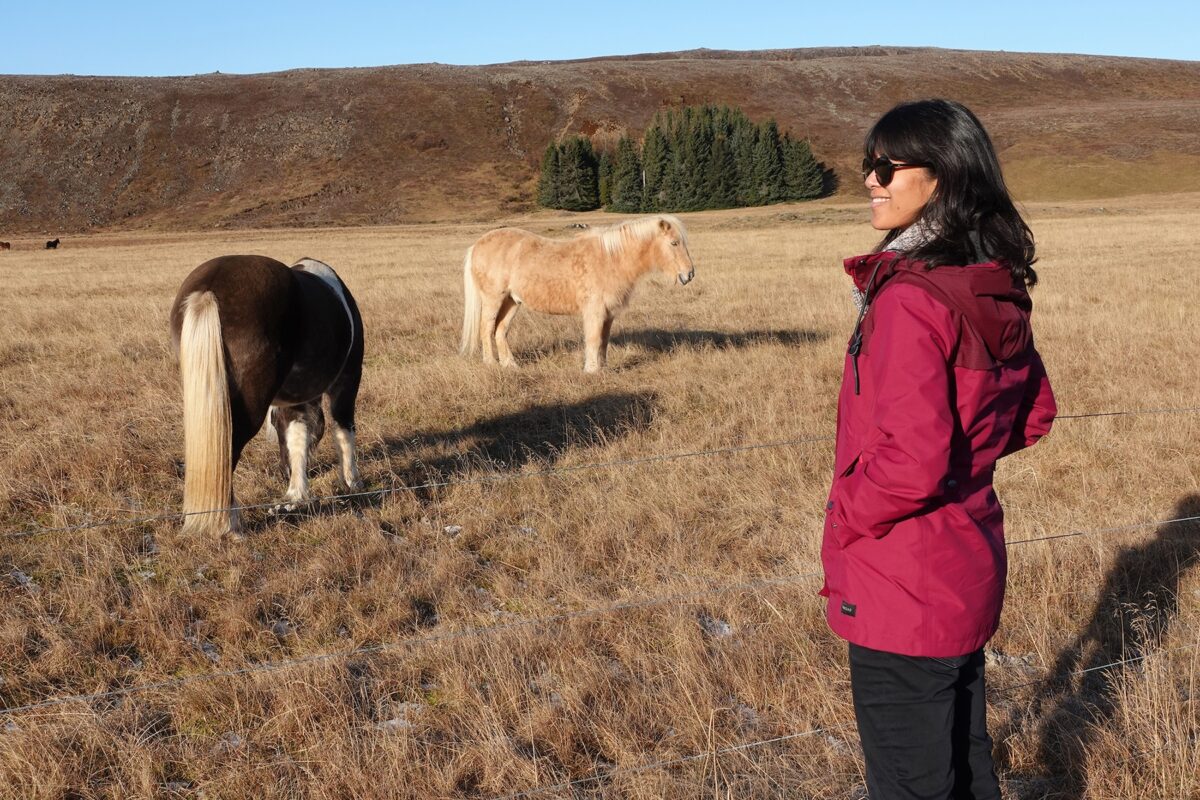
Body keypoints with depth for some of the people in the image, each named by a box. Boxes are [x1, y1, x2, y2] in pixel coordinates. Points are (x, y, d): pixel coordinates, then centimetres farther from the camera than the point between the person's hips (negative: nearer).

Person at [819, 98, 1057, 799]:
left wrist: (844, 520, -11)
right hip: (971, 564, 8)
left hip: (904, 589, -8)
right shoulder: (994, 289, 3)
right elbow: (1033, 415, 14)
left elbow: (912, 462, -27)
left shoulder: (911, 300, -23)